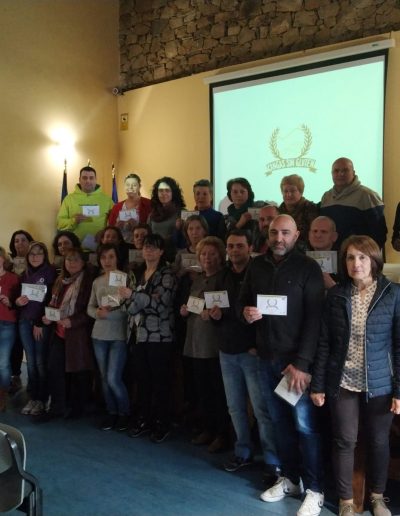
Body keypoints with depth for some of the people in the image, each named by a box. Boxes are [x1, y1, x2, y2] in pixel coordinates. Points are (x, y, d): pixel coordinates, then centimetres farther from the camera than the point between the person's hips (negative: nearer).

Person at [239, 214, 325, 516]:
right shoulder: (257, 266, 9)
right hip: (267, 357, 5)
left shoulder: (308, 267, -6)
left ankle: (315, 490, 13)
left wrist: (303, 363, -18)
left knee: (305, 425, 0)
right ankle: (290, 479, 28)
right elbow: (243, 300, 19)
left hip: (296, 358, -4)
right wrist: (245, 312, -6)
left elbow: (314, 318, -11)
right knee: (280, 421, 12)